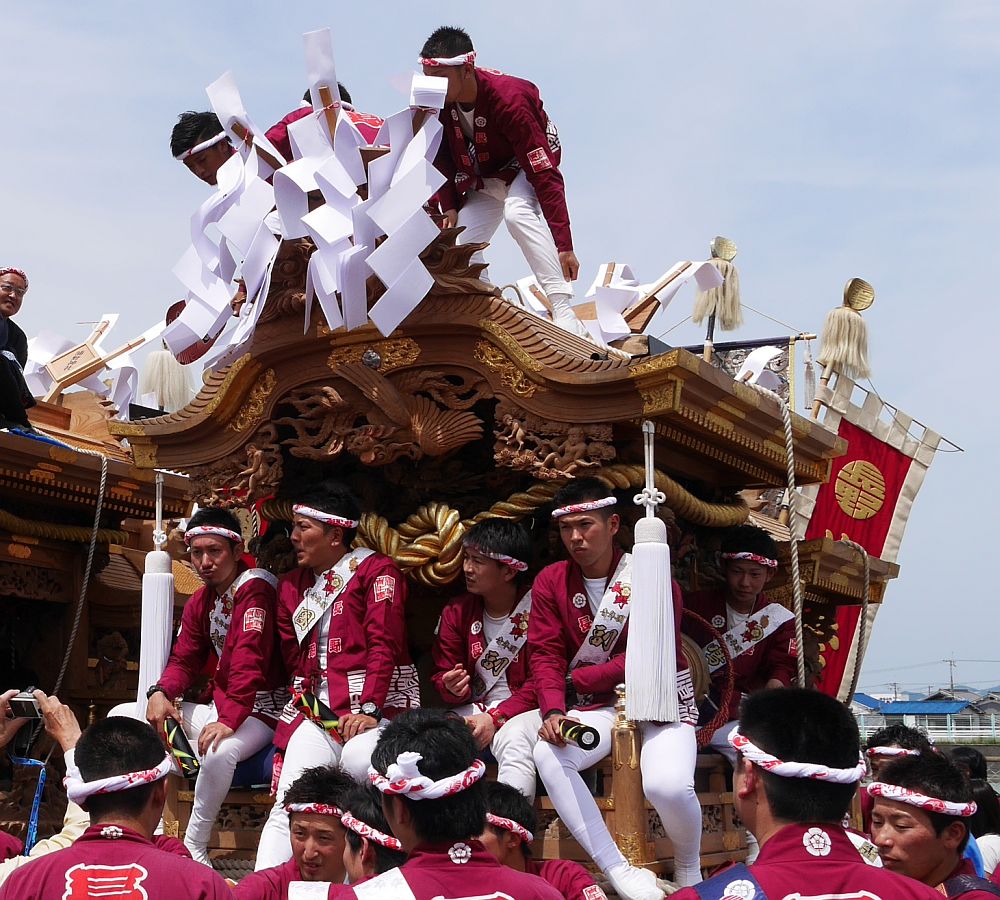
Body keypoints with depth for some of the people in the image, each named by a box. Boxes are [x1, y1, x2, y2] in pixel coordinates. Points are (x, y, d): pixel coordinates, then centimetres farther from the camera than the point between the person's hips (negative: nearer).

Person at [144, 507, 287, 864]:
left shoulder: (254, 588, -16)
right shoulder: (199, 601, 11)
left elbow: (249, 661, -26)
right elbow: (184, 659, 9)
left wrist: (228, 720, -35)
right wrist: (160, 692, -13)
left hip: (257, 710, -9)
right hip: (217, 706, 9)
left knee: (220, 752, -39)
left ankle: (194, 848, -19)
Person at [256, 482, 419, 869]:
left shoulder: (376, 570, 2)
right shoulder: (292, 585, 22)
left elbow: (384, 645, -9)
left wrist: (369, 709, -20)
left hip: (375, 700, -5)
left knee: (359, 760, -37)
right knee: (288, 802, -17)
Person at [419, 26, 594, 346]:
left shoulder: (507, 99, -37)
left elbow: (545, 175, -37)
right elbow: (443, 157, -2)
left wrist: (564, 246, -40)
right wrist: (449, 206, -12)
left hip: (526, 166, -7)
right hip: (481, 177, 7)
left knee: (517, 212, -35)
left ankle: (564, 312, -37)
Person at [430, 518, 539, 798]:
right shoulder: (456, 612, 9)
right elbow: (443, 676, 12)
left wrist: (497, 717, -19)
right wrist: (453, 688, -13)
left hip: (520, 711, -4)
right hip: (472, 711, 4)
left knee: (514, 740, -37)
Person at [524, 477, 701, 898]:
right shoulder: (551, 582, 2)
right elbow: (546, 655, -2)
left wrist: (575, 678, -12)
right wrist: (553, 711, -21)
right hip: (597, 707, 3)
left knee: (667, 785, -30)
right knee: (547, 754, -28)